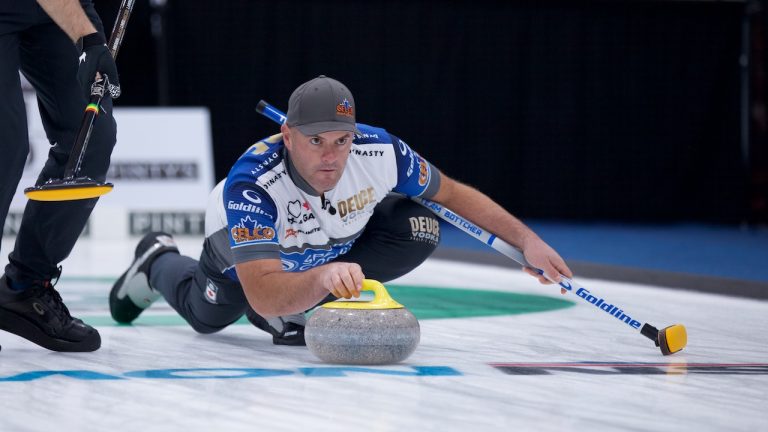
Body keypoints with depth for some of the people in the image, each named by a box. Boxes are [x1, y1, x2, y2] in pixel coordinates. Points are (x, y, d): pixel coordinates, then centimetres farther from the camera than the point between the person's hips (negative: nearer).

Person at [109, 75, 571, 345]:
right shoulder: (250, 184, -48)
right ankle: (159, 261, 56)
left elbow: (453, 194, -18)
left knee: (419, 229, -23)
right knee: (206, 315, 22)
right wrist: (322, 278, -73)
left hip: (337, 238, 2)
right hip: (250, 241, -2)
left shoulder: (379, 151, -38)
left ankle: (292, 312, -9)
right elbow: (263, 295, -54)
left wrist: (527, 239, -20)